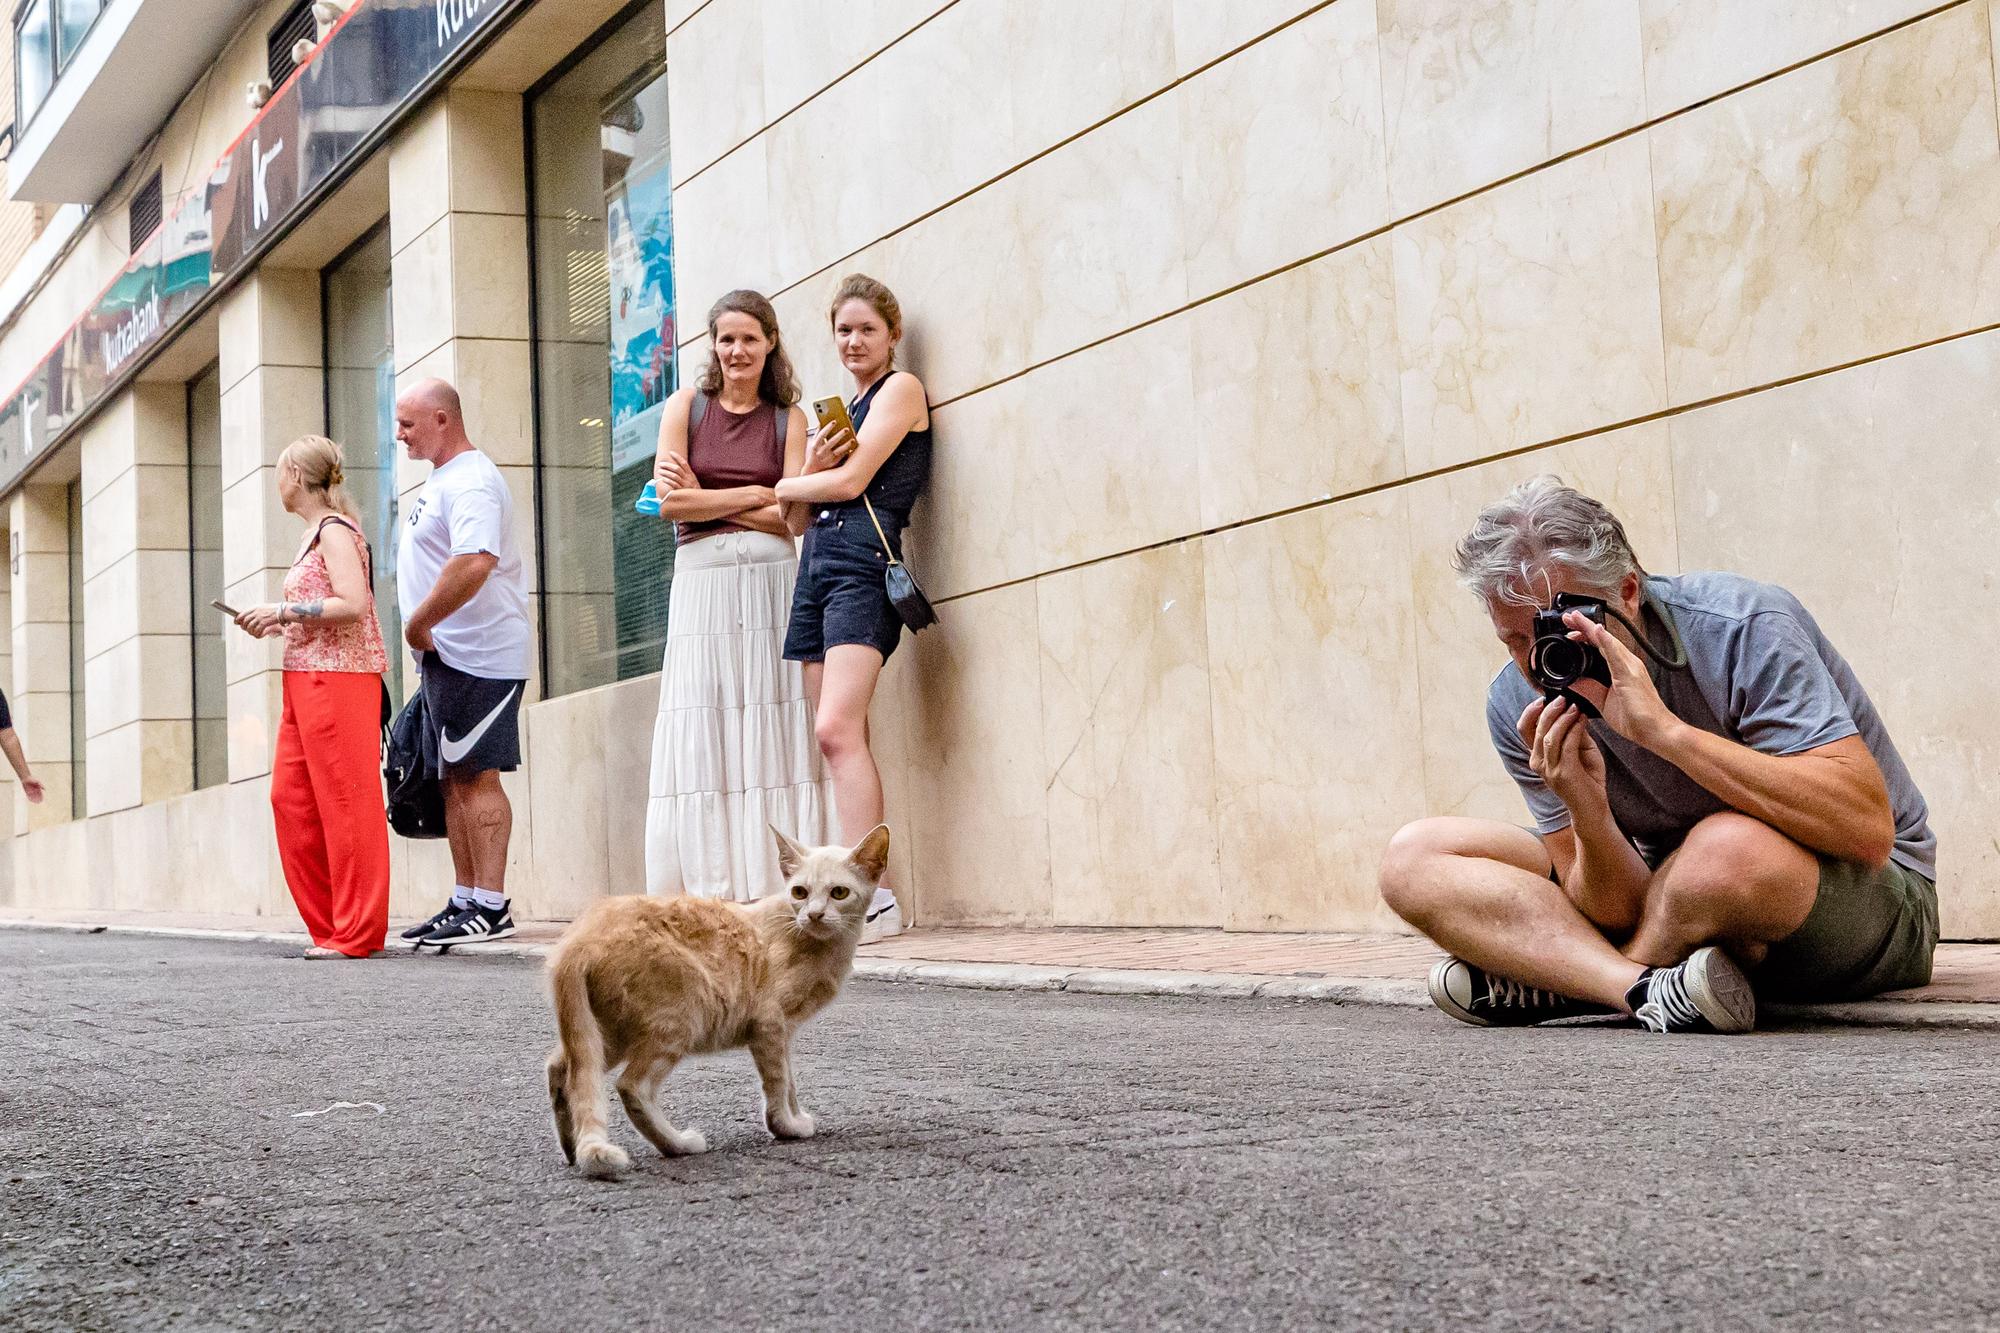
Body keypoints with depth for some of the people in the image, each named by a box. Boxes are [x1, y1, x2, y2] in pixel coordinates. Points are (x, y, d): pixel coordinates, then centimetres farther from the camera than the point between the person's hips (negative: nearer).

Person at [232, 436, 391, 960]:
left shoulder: (334, 530, -8)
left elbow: (352, 606, -20)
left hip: (339, 677, -10)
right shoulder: (314, 534, 20)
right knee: (291, 798, 6)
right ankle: (327, 924, 10)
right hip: (305, 677, 10)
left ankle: (356, 931, -4)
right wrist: (277, 622, 12)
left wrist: (282, 611, -15)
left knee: (344, 801, -7)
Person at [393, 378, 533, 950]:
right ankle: (465, 901, 18)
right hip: (446, 656, 11)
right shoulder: (443, 480, 19)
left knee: (476, 775, -10)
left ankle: (491, 906, -8)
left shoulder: (471, 481, -14)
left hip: (477, 657, -11)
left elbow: (474, 563, -29)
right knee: (455, 779, 12)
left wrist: (417, 625, -20)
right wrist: (424, 632, 15)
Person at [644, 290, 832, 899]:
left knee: (774, 729, -5)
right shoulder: (686, 406, 9)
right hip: (701, 580, 0)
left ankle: (775, 887, -5)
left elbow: (790, 516, -1)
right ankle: (708, 891, -6)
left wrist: (706, 499, -4)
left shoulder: (788, 420, 10)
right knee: (701, 730, -5)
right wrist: (752, 495, -1)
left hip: (772, 580, 0)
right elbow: (669, 502, -2)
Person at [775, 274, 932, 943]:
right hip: (817, 568, 8)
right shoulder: (842, 409, 27)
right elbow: (799, 517, 19)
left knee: (837, 728, -22)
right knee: (840, 739, 0)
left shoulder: (901, 388, 4)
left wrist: (780, 485, 9)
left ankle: (873, 894, -26)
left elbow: (850, 481, -8)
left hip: (863, 564, -8)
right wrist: (809, 469, -2)